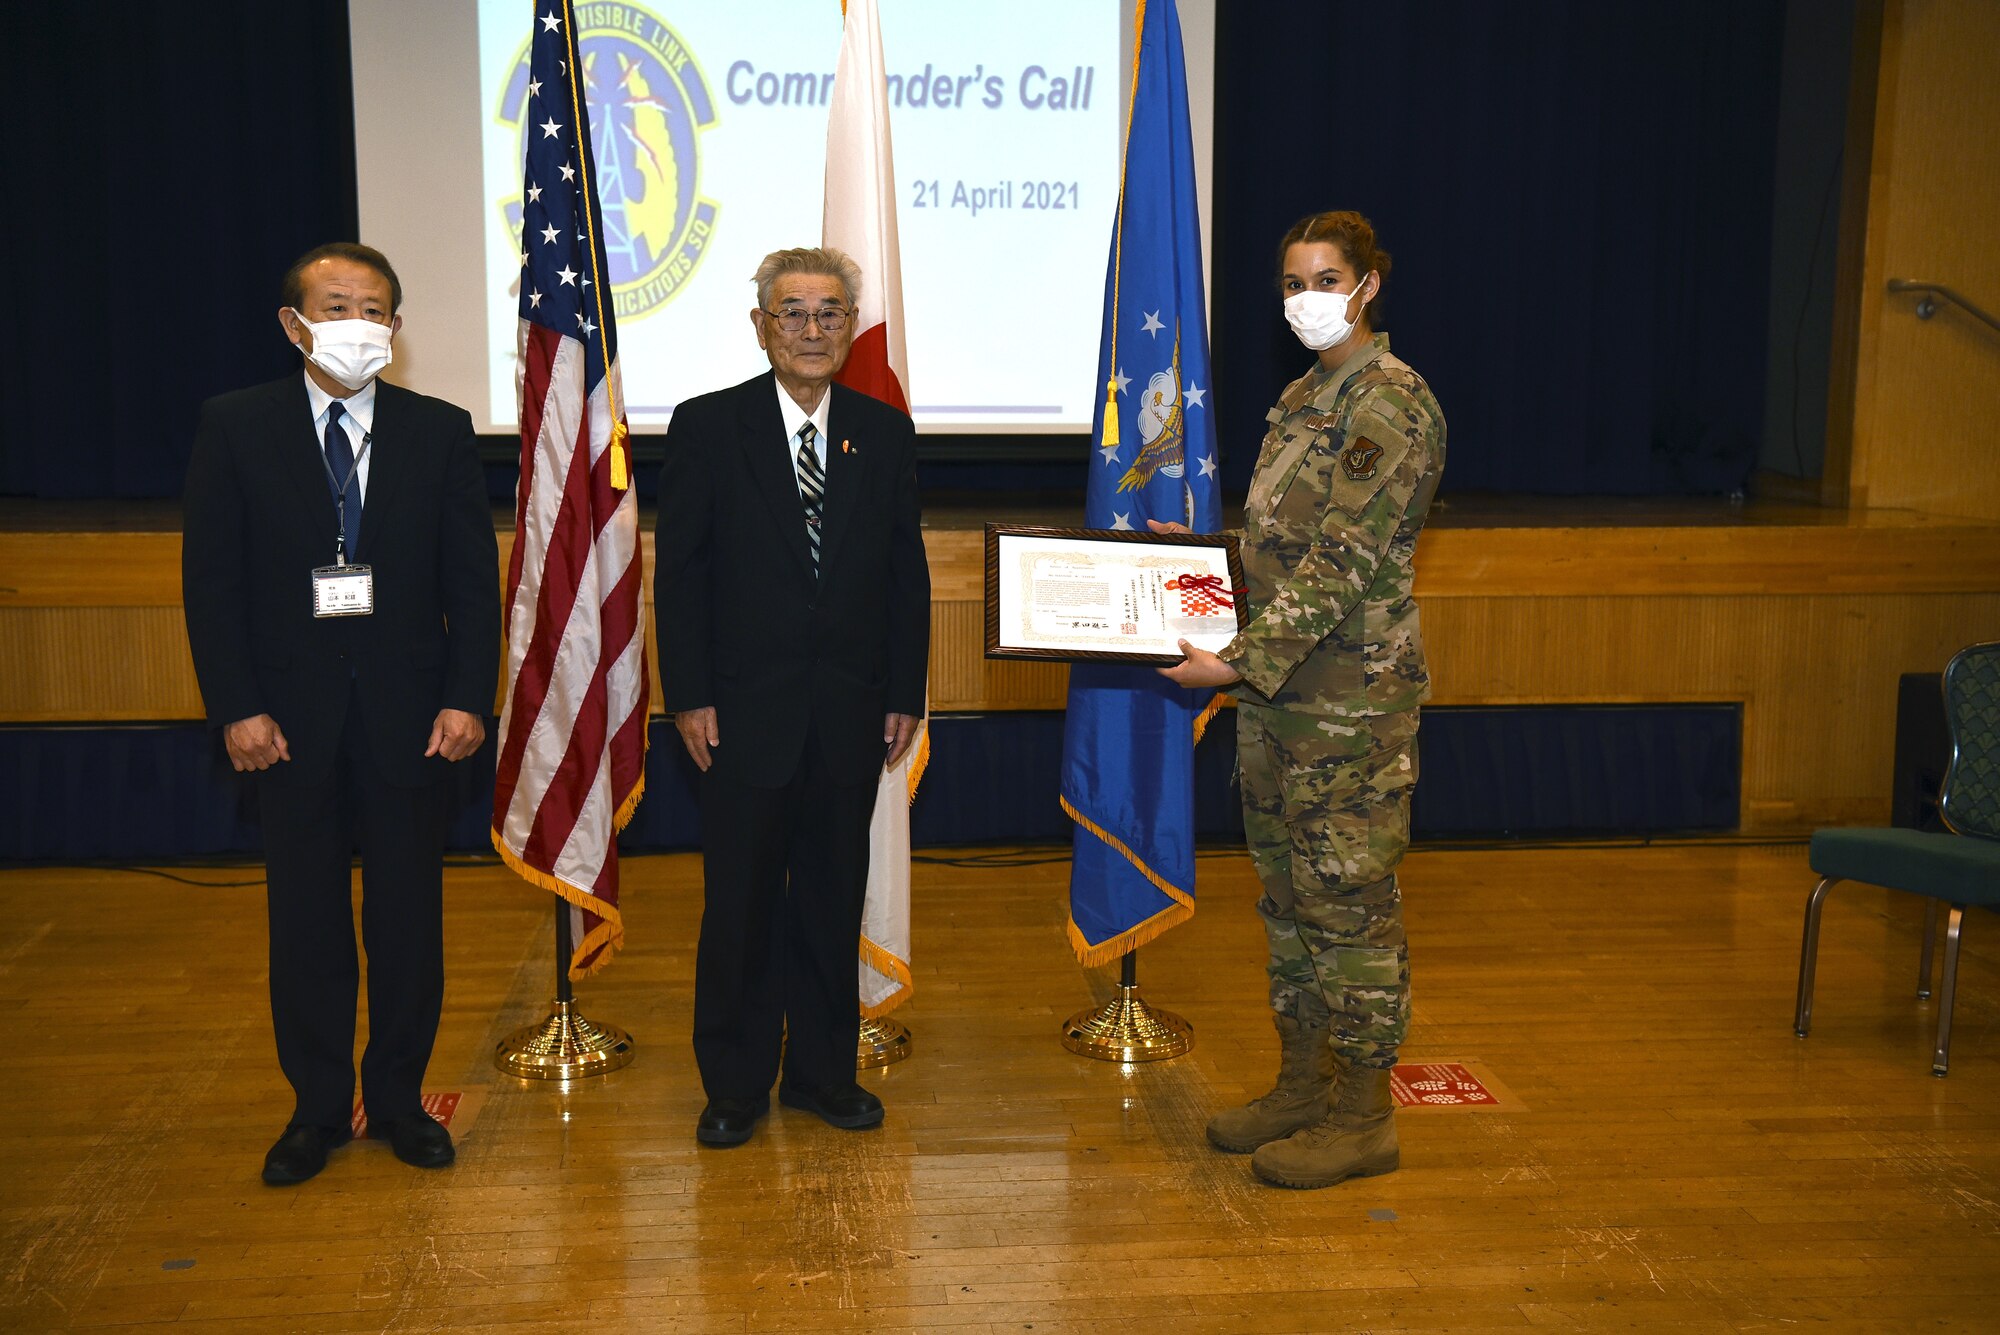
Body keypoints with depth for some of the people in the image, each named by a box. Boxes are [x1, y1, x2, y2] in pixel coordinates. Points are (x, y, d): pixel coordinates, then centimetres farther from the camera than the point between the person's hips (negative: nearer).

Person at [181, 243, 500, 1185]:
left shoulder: (439, 432, 3)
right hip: (289, 713, 0)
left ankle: (399, 1099, 23)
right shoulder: (234, 427, 1)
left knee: (409, 912, 8)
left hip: (411, 709, 1)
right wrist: (236, 708, -8)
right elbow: (211, 579, -1)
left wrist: (467, 697, -7)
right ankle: (317, 1108, 23)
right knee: (305, 917, 9)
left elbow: (473, 578, 3)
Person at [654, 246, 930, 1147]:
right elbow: (678, 572, -3)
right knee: (740, 902, 5)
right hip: (745, 709, -2)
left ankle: (823, 1071, 26)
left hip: (852, 711, 3)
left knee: (834, 897, 11)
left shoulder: (885, 433, 7)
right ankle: (735, 1086, 20)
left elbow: (907, 574, 8)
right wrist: (688, 696, -8)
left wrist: (906, 695, 4)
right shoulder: (706, 427, -1)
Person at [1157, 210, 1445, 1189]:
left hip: (1352, 693, -9)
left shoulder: (1392, 403, -14)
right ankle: (1302, 1083, 27)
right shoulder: (1301, 397, 15)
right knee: (1289, 890, 15)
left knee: (1349, 894, -1)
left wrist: (1240, 662, -23)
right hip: (1279, 687, 9)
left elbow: (1341, 565, -21)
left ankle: (1362, 1117, 11)